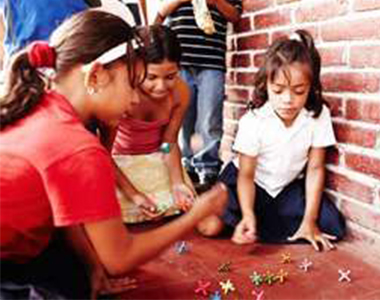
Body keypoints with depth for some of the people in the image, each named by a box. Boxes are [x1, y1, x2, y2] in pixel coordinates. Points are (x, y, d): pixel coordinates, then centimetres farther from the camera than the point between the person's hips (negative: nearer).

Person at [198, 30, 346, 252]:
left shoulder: (319, 115, -18)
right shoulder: (252, 122, -23)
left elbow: (315, 169, -11)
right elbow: (246, 175, -17)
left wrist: (309, 220, -13)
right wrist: (248, 215, -34)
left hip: (289, 186, 3)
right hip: (251, 184, -3)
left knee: (333, 227, -15)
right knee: (210, 226, -22)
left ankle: (258, 229, -4)